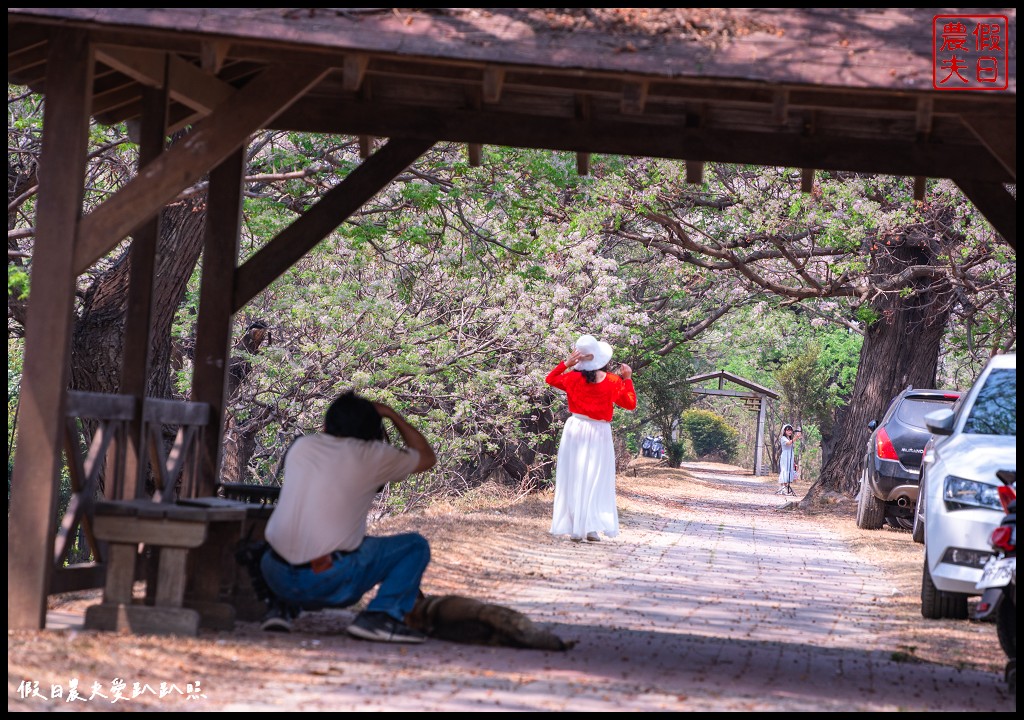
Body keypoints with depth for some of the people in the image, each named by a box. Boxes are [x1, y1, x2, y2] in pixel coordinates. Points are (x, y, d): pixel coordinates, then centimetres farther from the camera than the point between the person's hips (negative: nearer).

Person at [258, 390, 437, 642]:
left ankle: (279, 608, 16)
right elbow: (427, 457, 20)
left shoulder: (301, 447, 12)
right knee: (416, 546, 8)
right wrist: (392, 415, 28)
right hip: (328, 581, -5)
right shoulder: (371, 456, 2)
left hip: (277, 580, 5)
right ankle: (381, 615, -9)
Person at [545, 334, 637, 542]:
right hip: (600, 433, -1)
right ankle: (592, 528, -5)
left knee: (574, 479, 4)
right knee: (596, 481, 3)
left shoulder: (573, 377, -4)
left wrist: (565, 364, 7)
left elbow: (550, 379, 14)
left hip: (575, 430, 1)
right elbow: (630, 404, 4)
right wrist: (627, 379, 9)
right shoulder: (613, 381, -6)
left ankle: (574, 528, 0)